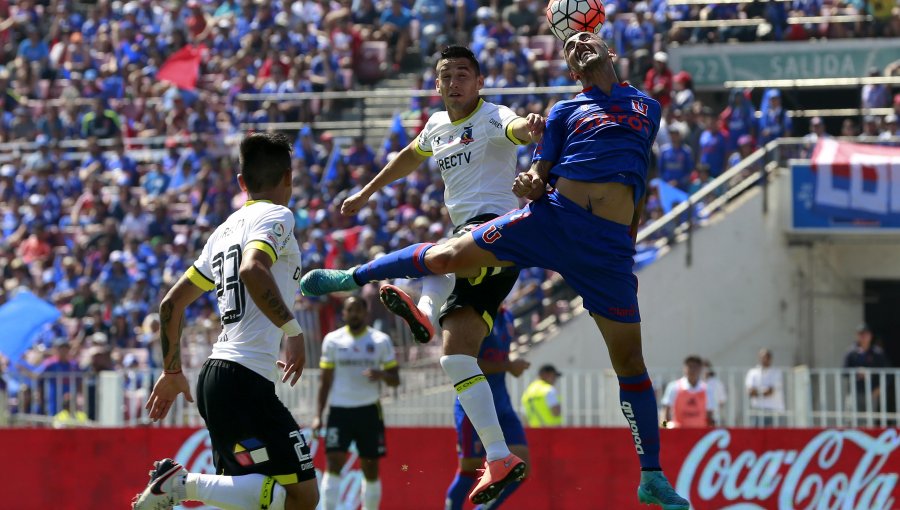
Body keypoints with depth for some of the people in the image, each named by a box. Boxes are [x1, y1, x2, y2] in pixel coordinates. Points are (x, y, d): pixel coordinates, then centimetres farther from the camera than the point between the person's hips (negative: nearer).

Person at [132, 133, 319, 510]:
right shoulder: (276, 216, -3)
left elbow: (172, 302, 23)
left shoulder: (225, 230, 21)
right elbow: (253, 270, -25)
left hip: (215, 377, 9)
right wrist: (293, 329, -20)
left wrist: (172, 372, 31)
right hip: (247, 378, -9)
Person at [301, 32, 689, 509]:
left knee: (629, 358, 1)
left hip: (609, 245, 1)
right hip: (554, 217, -1)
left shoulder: (647, 107, 19)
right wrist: (532, 185, -16)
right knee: (447, 256, -7)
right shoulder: (566, 111, 13)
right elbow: (541, 173, 7)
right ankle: (354, 276, 18)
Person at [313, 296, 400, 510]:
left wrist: (382, 374, -18)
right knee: (334, 462, -13)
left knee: (371, 467, 4)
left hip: (369, 411, 1)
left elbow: (395, 380, 6)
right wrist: (318, 415, 3)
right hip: (339, 410, -1)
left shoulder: (381, 340, 4)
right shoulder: (332, 340, 5)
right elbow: (325, 381, 9)